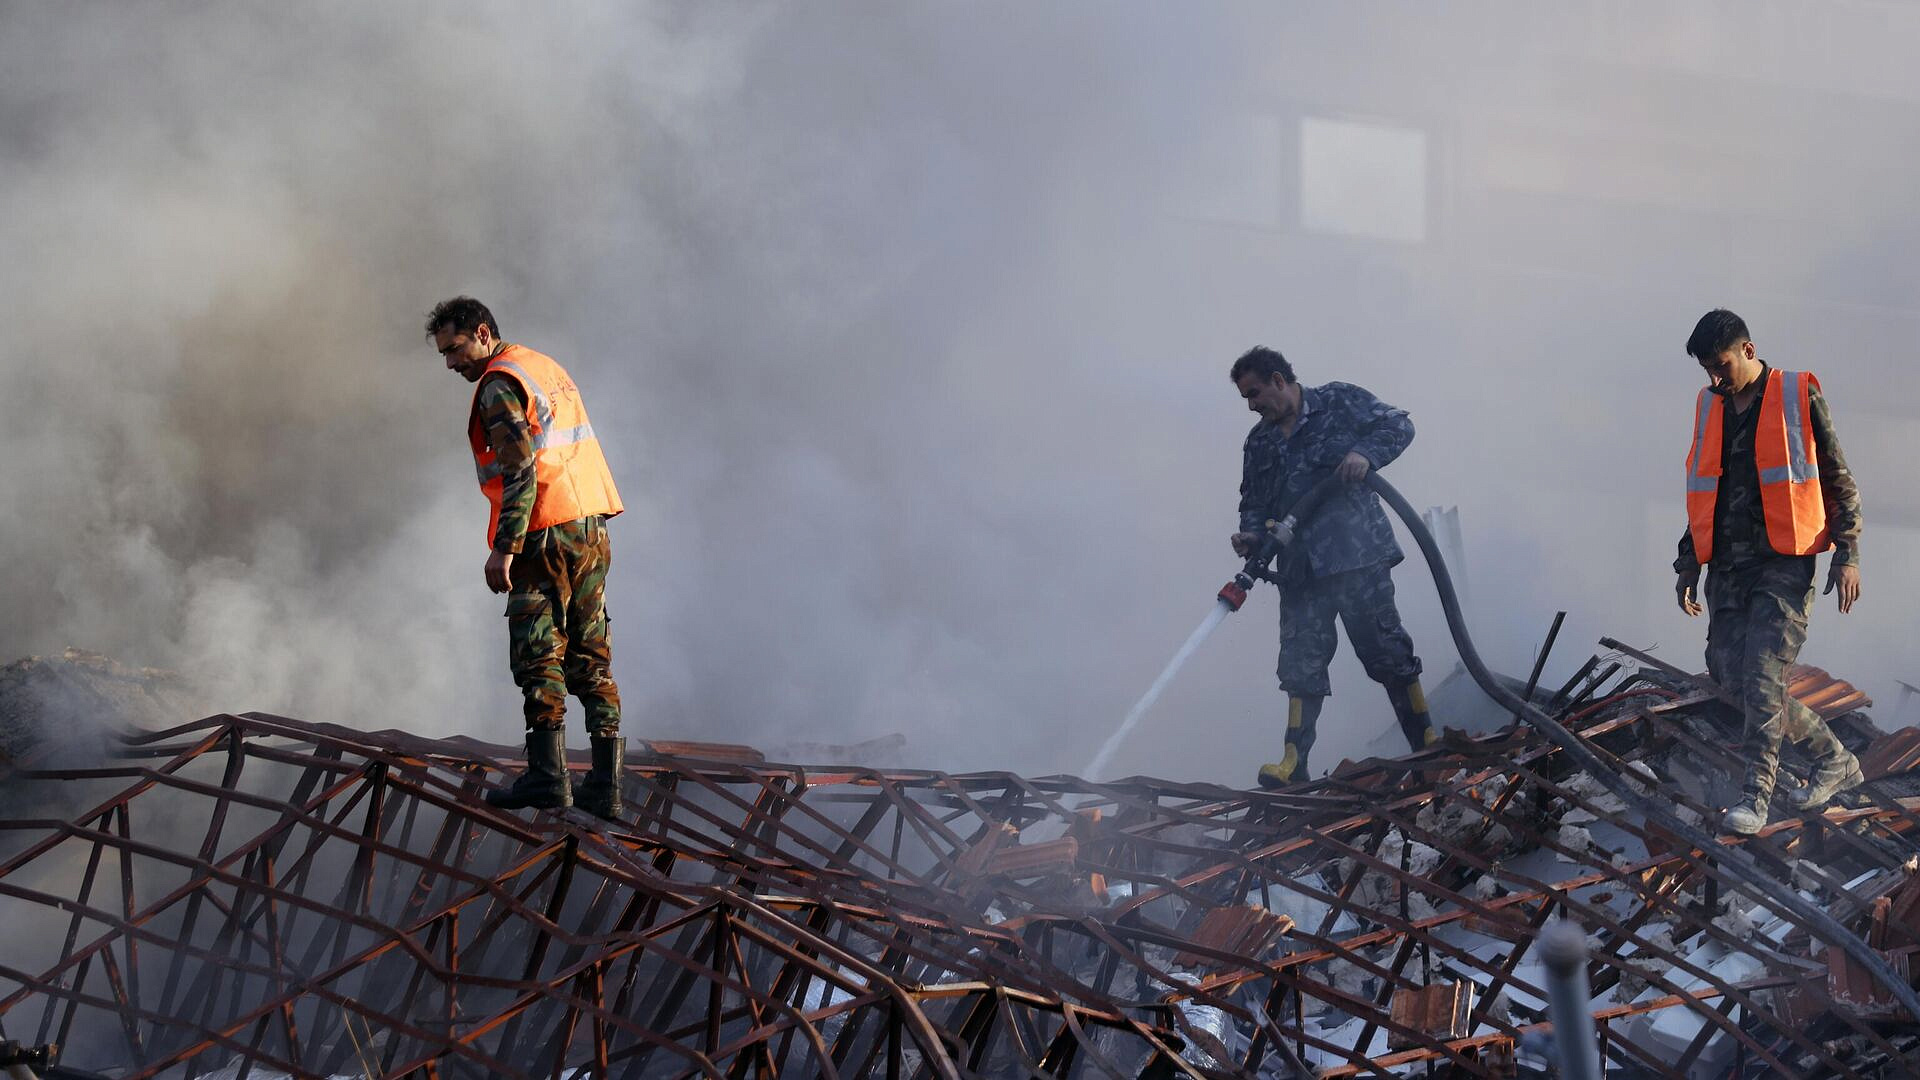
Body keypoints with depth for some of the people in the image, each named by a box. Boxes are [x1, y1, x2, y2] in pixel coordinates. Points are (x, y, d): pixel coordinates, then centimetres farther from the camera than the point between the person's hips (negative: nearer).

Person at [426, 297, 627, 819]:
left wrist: (504, 549, -21)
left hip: (548, 537, -9)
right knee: (590, 659, 8)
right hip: (591, 532, 9)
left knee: (538, 656, -5)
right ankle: (605, 785, 6)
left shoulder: (500, 385, -10)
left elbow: (521, 468, -20)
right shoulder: (548, 368, 19)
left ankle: (547, 774, -10)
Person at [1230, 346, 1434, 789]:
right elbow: (1255, 503, 19)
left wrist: (1365, 454, -18)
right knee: (1301, 664, -1)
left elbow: (1397, 424, 0)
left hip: (1357, 554, -5)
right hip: (1300, 568, 5)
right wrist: (1251, 535, -3)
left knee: (1385, 649, -3)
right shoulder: (1259, 443, 18)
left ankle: (1428, 745, 5)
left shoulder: (1339, 402, 3)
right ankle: (1293, 765, -4)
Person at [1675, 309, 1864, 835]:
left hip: (1784, 564, -6)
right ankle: (1834, 759, 17)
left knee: (1763, 674, -16)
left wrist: (1847, 555, -6)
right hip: (1728, 567, 6)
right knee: (1729, 672, 2)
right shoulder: (1710, 406, 14)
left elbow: (1838, 481, 1)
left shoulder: (1799, 397, -2)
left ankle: (1756, 794, -13)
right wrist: (1689, 564, 20)